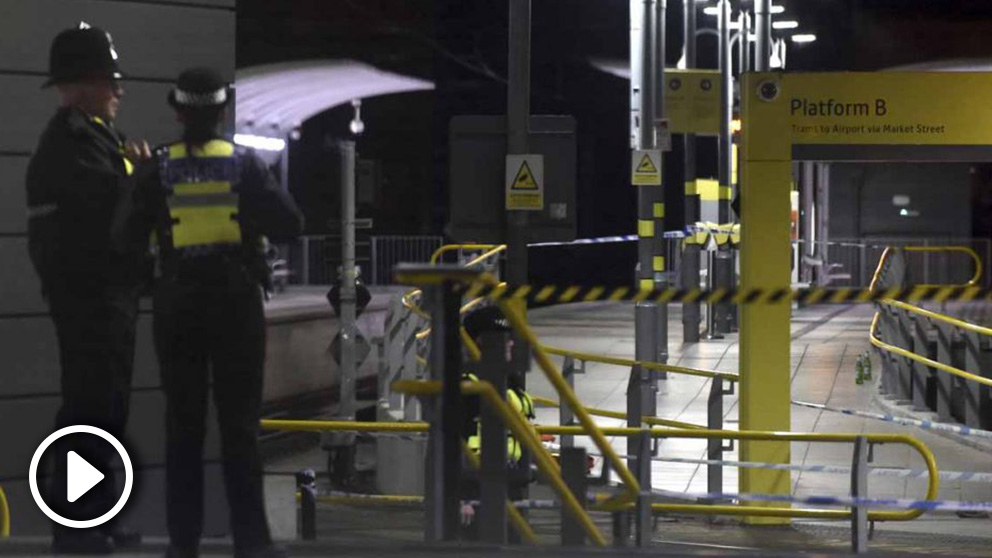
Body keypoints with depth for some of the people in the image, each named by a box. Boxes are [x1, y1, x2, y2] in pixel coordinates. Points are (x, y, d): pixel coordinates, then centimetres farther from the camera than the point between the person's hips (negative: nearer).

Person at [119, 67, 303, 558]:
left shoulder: (158, 168, -6)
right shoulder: (245, 164, -7)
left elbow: (130, 236, -3)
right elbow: (289, 226, -10)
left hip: (178, 306, 1)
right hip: (237, 303, -1)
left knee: (183, 425, 10)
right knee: (240, 425, 4)